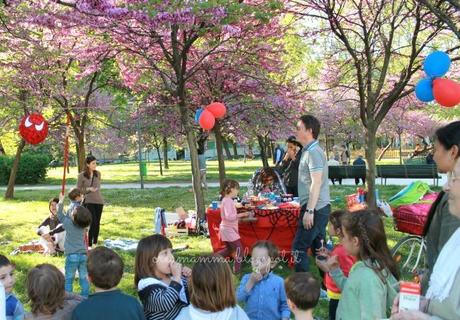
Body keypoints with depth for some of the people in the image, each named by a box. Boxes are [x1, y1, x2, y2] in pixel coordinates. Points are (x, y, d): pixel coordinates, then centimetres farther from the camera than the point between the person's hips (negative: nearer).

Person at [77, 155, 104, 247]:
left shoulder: (98, 174, 5)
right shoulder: (82, 175, -8)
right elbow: (78, 190, -3)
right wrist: (88, 189, -16)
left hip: (99, 201, 5)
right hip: (88, 201, -5)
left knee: (97, 223, 8)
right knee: (93, 222, -13)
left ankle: (95, 243, 20)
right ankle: (89, 244, -5)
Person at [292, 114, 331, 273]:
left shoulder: (313, 152, -14)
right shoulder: (309, 150, 16)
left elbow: (316, 183, -21)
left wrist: (309, 211, -22)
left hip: (315, 208, -10)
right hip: (318, 208, 10)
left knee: (298, 248, -6)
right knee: (318, 247, 14)